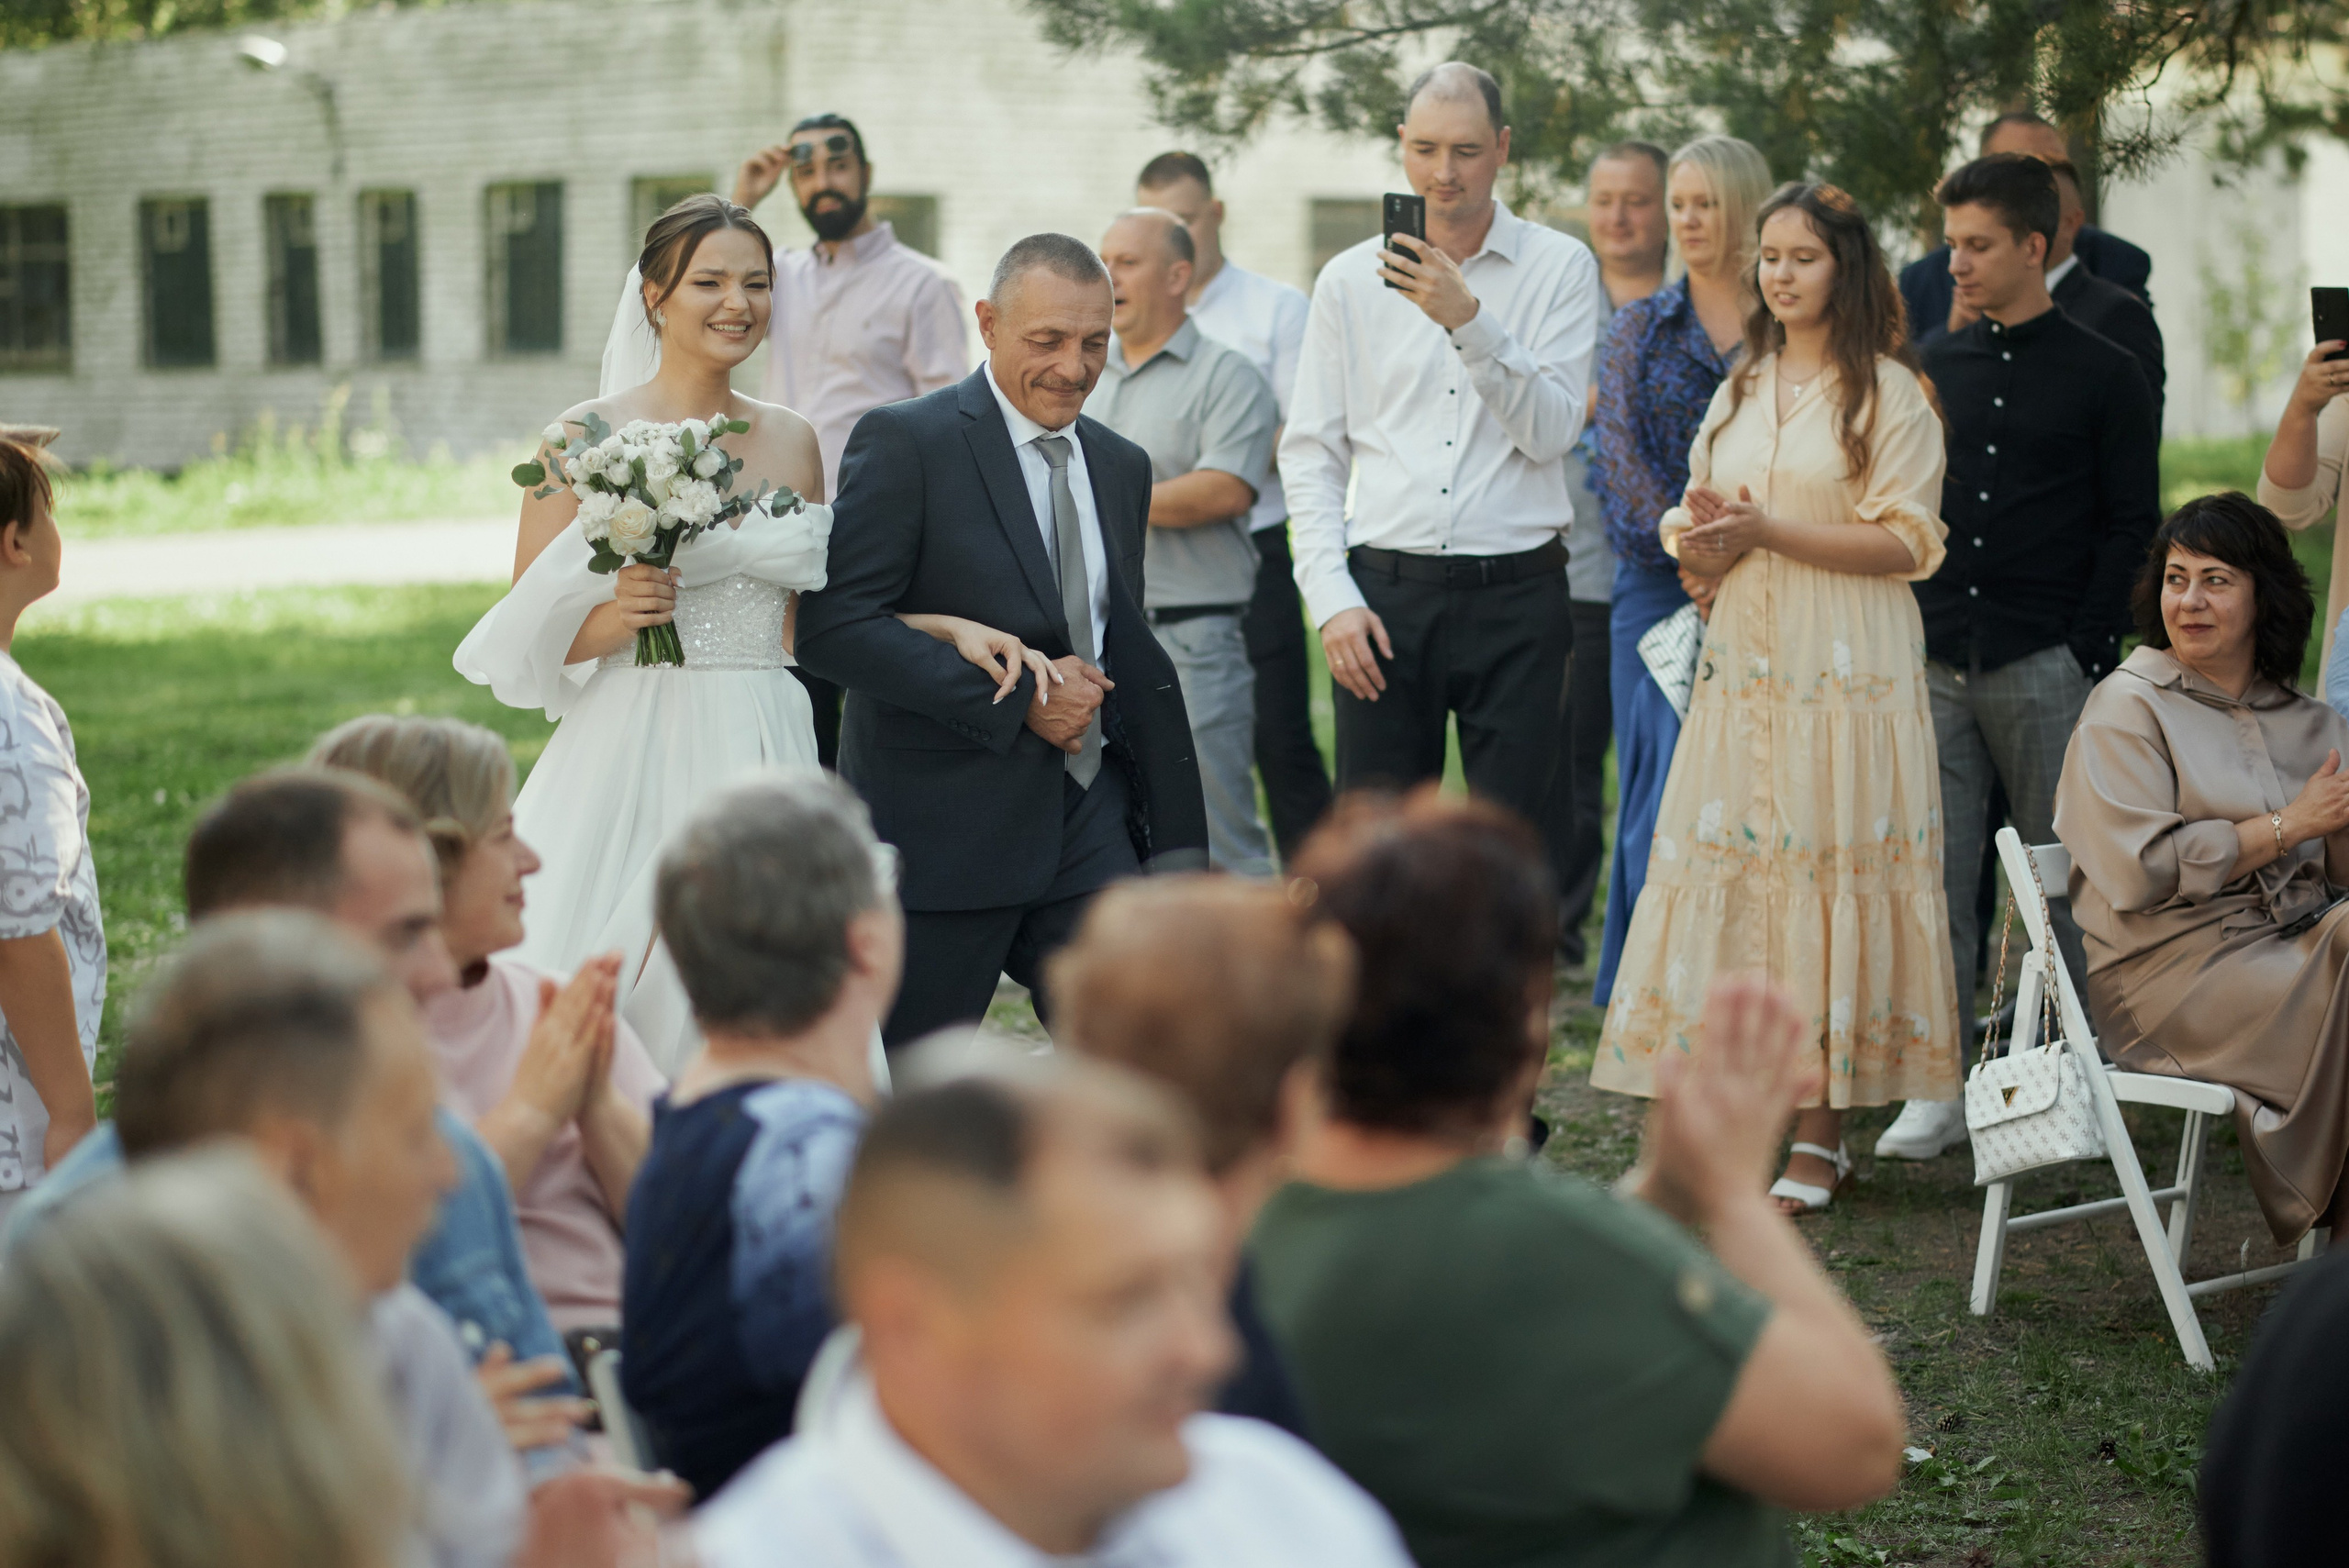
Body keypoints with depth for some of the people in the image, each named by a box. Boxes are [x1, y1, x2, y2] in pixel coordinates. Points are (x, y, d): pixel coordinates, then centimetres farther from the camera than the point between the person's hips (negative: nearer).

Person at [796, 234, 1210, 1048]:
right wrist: (1014, 697, -19)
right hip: (939, 829, -5)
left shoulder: (1121, 467, 14)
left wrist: (1175, 842, 13)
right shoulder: (905, 442, -8)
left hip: (1089, 823, 6)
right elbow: (833, 627, -17)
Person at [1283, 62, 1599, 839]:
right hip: (1386, 593, 1)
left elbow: (1551, 431, -7)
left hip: (1517, 597, -1)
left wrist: (1468, 320, -18)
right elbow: (1309, 453, 8)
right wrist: (1331, 598, -3)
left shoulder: (1560, 267, 3)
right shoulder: (1350, 279, 8)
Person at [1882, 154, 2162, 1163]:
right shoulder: (1933, 369, 14)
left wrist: (2085, 653, -8)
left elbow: (2132, 526, 1)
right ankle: (1943, 1086, 1)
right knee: (1933, 876, -3)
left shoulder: (2103, 377, 3)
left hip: (2045, 663, -3)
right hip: (1934, 661, 3)